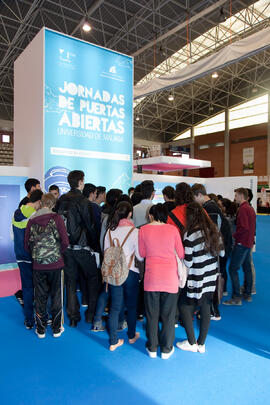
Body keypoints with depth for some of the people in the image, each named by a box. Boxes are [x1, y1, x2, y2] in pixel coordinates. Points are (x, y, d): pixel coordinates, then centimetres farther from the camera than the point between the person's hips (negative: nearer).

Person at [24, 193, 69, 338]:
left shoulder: (31, 220, -2)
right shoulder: (56, 218, -10)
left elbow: (27, 244, 2)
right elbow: (65, 241, -13)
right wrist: (59, 253, 5)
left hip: (38, 265, 2)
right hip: (56, 264, -2)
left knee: (40, 298, 15)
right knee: (56, 297, 12)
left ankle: (41, 330, 27)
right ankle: (57, 329, 24)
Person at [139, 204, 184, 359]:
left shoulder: (143, 230, -3)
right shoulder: (173, 229, -5)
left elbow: (142, 253, 6)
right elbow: (181, 254, 2)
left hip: (151, 276, 0)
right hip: (170, 276, 0)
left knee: (152, 313, 14)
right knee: (168, 314, 13)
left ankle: (152, 348, 28)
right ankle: (166, 349, 26)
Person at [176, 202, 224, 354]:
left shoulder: (190, 234, -20)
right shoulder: (213, 229, -2)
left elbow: (187, 262, -18)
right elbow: (222, 252, 7)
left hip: (196, 280, -6)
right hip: (211, 276, 6)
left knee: (185, 307, 13)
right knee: (206, 308, 15)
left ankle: (192, 343, 20)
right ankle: (201, 344, 27)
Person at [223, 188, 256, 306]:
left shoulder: (243, 208, -16)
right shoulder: (250, 208, 14)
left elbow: (244, 227, -24)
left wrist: (234, 235, -12)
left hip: (242, 243, -10)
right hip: (249, 242, 10)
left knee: (233, 269, -7)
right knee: (247, 268, 16)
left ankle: (236, 298, -4)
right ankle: (247, 294, 26)